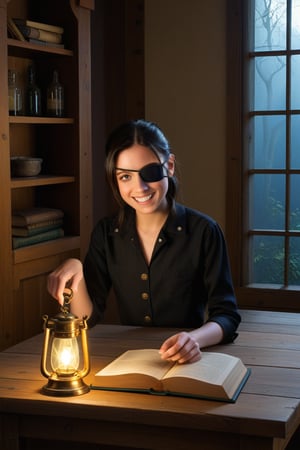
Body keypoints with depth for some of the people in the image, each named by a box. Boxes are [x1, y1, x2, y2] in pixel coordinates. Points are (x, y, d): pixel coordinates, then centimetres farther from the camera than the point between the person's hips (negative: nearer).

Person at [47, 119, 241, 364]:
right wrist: (76, 273, -17)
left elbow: (226, 316, -8)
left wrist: (195, 339, -29)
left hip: (188, 363, -2)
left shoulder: (204, 231, -8)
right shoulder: (106, 233, 3)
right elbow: (88, 319, 2)